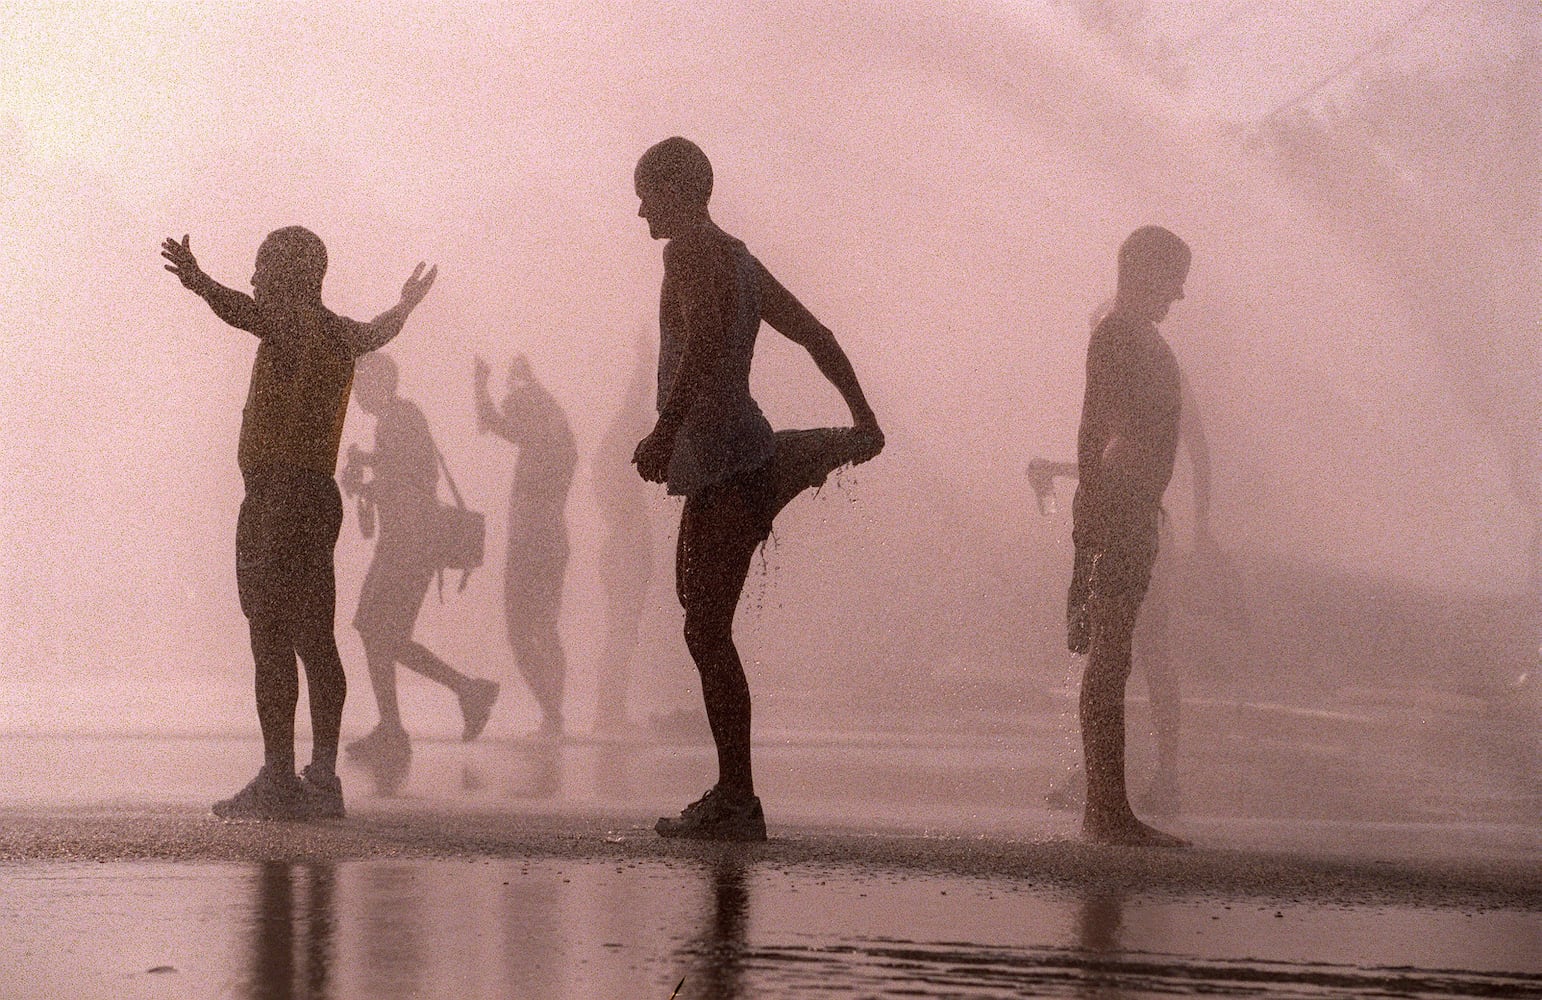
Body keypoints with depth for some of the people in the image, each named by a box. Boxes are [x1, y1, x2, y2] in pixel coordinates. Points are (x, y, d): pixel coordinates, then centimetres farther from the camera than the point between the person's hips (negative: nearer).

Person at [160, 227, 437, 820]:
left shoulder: (295, 323, -7)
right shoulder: (337, 334, 19)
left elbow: (249, 313, -32)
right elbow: (376, 333, 43)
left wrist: (201, 284, -50)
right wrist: (407, 304, 65)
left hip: (278, 496, -9)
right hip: (317, 495, 9)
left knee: (271, 638, -11)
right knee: (314, 642, 9)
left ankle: (278, 778, -15)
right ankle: (322, 778, 10)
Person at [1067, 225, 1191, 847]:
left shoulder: (1142, 338, 22)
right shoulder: (1116, 334, -9)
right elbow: (1093, 426, -17)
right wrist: (1090, 511, -23)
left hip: (1135, 508, 10)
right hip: (1118, 506, -10)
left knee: (1110, 660, 9)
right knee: (1108, 657, -10)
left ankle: (1105, 807, 12)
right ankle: (1105, 807, -12)